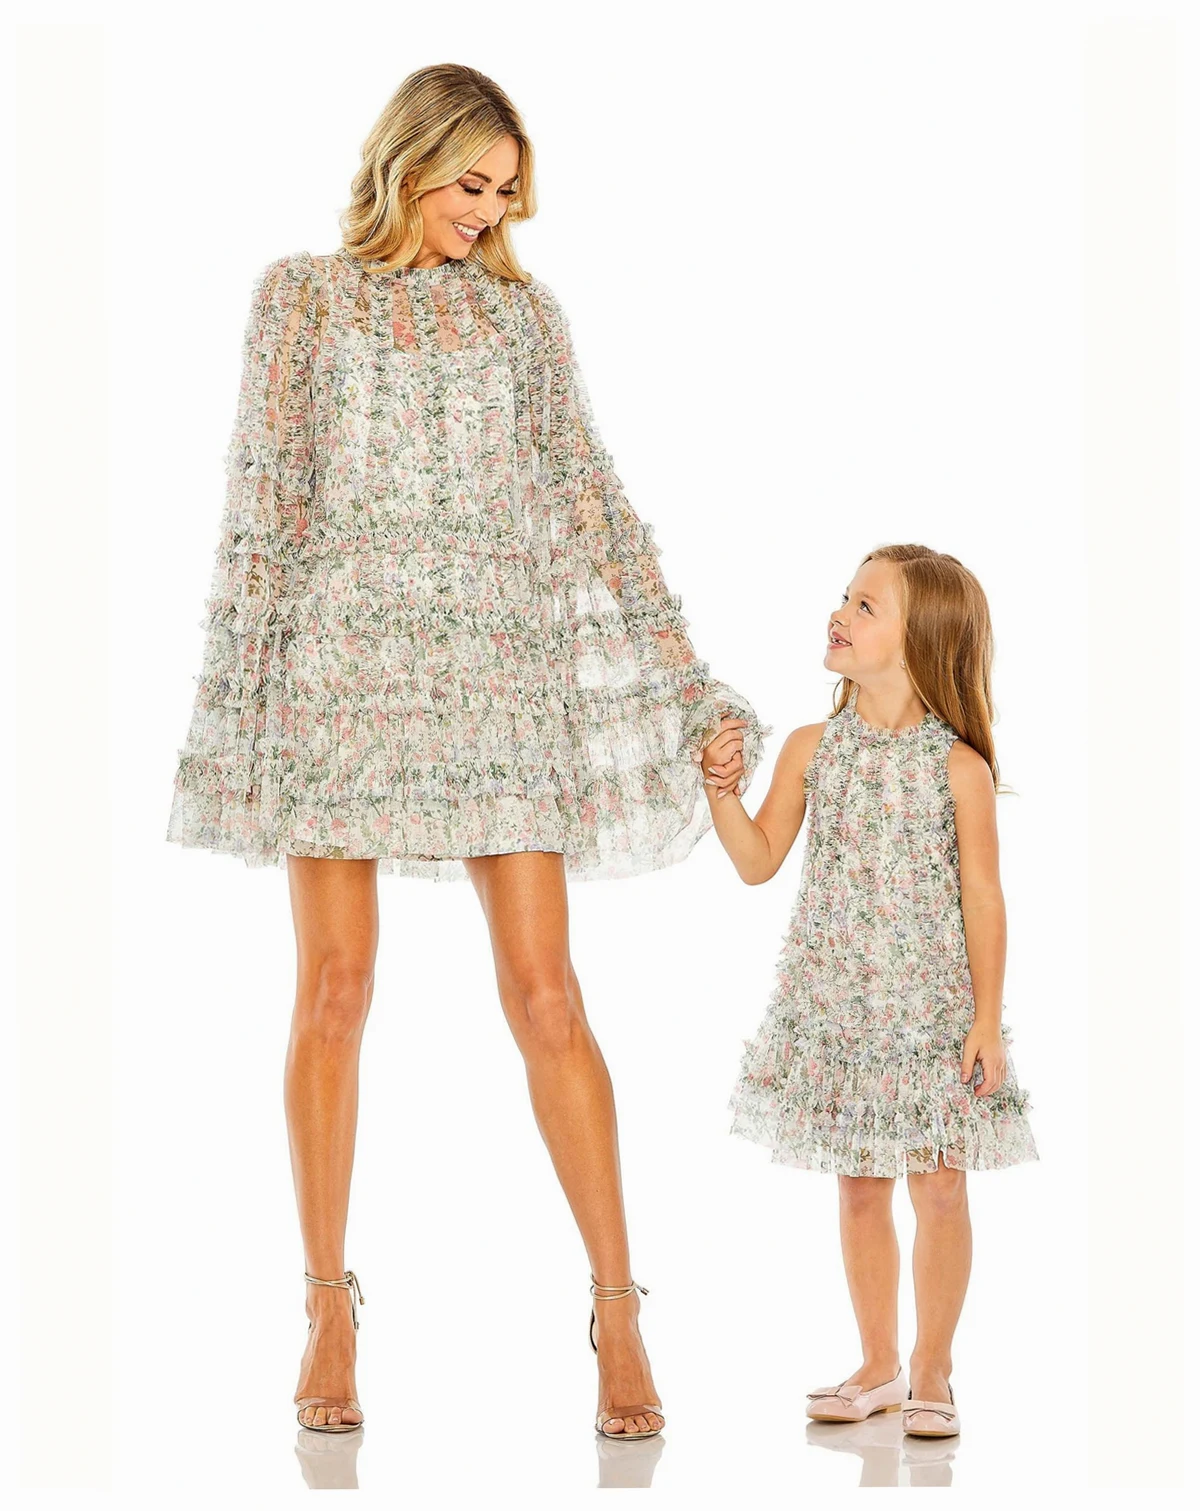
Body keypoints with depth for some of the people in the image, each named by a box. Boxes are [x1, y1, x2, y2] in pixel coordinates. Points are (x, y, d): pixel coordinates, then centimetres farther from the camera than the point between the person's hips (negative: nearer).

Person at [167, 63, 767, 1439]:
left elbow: (591, 502, 11)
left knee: (545, 994, -4)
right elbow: (263, 498, 4)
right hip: (344, 654, -1)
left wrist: (690, 687, 6)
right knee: (334, 990, 0)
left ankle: (617, 1315, 0)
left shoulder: (522, 309, 14)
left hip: (500, 661, 1)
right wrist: (236, 682, -4)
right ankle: (330, 1315, 10)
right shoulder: (302, 294, 10)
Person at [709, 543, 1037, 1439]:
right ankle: (878, 1367, 24)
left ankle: (931, 1372, 16)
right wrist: (721, 788, -9)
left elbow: (983, 897, -5)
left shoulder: (959, 767, -8)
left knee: (939, 1190, 2)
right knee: (859, 1188, 11)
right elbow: (759, 863, 5)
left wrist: (987, 1017, -7)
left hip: (931, 1006, -3)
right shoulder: (811, 750, 1)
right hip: (834, 1004, 3)